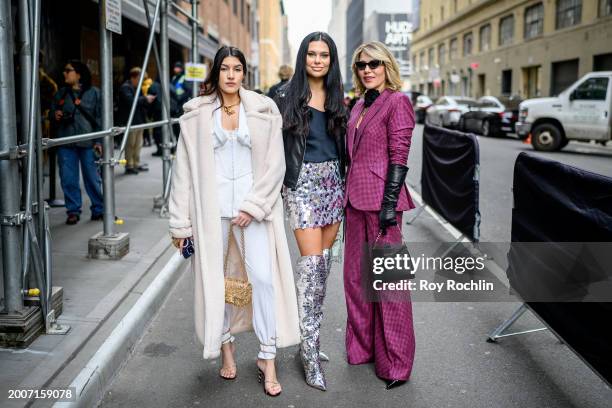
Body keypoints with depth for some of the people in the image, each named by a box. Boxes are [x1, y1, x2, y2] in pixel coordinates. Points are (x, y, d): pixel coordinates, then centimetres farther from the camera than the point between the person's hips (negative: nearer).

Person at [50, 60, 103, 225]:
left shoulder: (93, 92, 2)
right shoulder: (61, 93, 11)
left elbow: (100, 118, 1)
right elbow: (51, 113, 19)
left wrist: (98, 141, -5)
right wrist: (54, 115, -6)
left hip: (88, 142, -3)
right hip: (66, 143, 3)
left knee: (93, 178, 3)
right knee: (68, 179, 4)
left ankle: (99, 210, 15)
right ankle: (73, 211, 15)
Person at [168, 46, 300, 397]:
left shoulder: (264, 110, 2)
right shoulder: (197, 114, 3)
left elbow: (275, 163, -1)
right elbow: (184, 168, 3)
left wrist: (253, 206, -10)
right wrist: (181, 222, 1)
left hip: (253, 205, -1)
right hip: (211, 206, 1)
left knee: (264, 277, -7)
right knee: (215, 278, 9)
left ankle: (268, 357, 7)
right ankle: (226, 344, 30)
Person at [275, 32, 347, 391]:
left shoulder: (338, 97, 12)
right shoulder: (287, 96, 0)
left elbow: (343, 144, 16)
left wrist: (346, 185, 10)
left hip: (333, 181, 5)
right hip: (302, 182, -5)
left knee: (324, 260, 8)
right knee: (312, 261, -10)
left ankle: (312, 336, 22)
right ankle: (310, 351, -3)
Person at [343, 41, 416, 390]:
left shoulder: (397, 102, -7)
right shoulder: (360, 105, 17)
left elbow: (399, 158, -13)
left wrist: (390, 205, -18)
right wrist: (349, 197, 17)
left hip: (381, 200, -8)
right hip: (356, 199, 8)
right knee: (355, 276, 13)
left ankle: (395, 363, 12)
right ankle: (362, 348, 29)